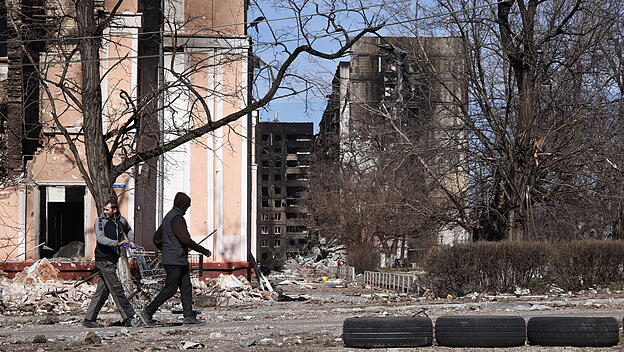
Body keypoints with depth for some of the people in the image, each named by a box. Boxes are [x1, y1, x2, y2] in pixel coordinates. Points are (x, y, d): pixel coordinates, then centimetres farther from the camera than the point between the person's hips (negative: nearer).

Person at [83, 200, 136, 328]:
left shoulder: (121, 220, 11)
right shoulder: (100, 221, -7)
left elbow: (128, 230, 34)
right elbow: (101, 238, -21)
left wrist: (131, 240, 17)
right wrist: (117, 243, -29)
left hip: (113, 260, 6)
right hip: (103, 259, -6)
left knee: (103, 291, 7)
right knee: (116, 289, -9)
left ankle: (89, 319, 12)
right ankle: (128, 318, -8)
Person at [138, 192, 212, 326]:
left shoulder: (168, 217, 16)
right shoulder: (177, 218, -15)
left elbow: (157, 238, 22)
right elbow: (185, 239, -23)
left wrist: (166, 251, 31)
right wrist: (204, 251, -18)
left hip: (180, 261, 10)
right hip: (175, 261, -10)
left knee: (186, 287, 8)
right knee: (170, 289, -7)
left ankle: (189, 316, 6)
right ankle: (148, 312, -4)